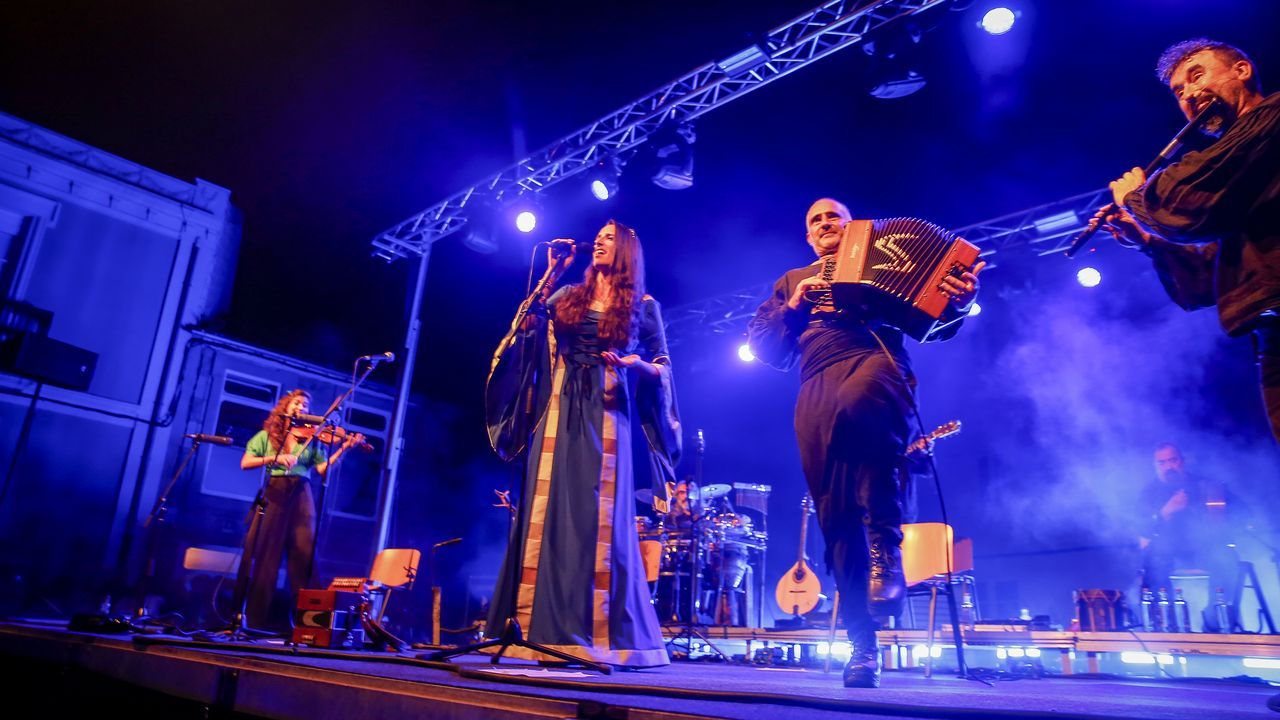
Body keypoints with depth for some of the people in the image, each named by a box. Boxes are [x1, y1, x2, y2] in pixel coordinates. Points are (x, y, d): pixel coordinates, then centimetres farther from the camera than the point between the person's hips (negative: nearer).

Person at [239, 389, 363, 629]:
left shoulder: (311, 438, 13)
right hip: (274, 493, -1)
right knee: (265, 553, -1)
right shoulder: (266, 435, 12)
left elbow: (323, 468, 1)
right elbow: (245, 463, 1)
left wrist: (343, 449, -12)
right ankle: (257, 617, 7)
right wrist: (274, 458, -13)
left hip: (300, 496, 1)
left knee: (304, 552, -6)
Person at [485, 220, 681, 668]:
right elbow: (526, 326, 1)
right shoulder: (567, 296, 16)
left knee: (599, 514, -7)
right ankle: (545, 626, 3)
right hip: (559, 410, 3)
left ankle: (597, 632, -2)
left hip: (606, 414, -3)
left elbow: (663, 368, 7)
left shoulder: (643, 306, 9)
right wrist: (551, 274, 3)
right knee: (548, 507, -2)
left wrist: (631, 362, -13)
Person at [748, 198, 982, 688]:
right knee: (836, 516, -5)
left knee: (858, 402, -41)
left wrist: (958, 300, -8)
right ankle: (862, 646, 3)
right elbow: (761, 343, 21)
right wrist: (793, 308, 5)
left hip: (875, 364, -3)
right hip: (817, 393, 3)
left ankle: (885, 546, -27)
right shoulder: (792, 282, 32)